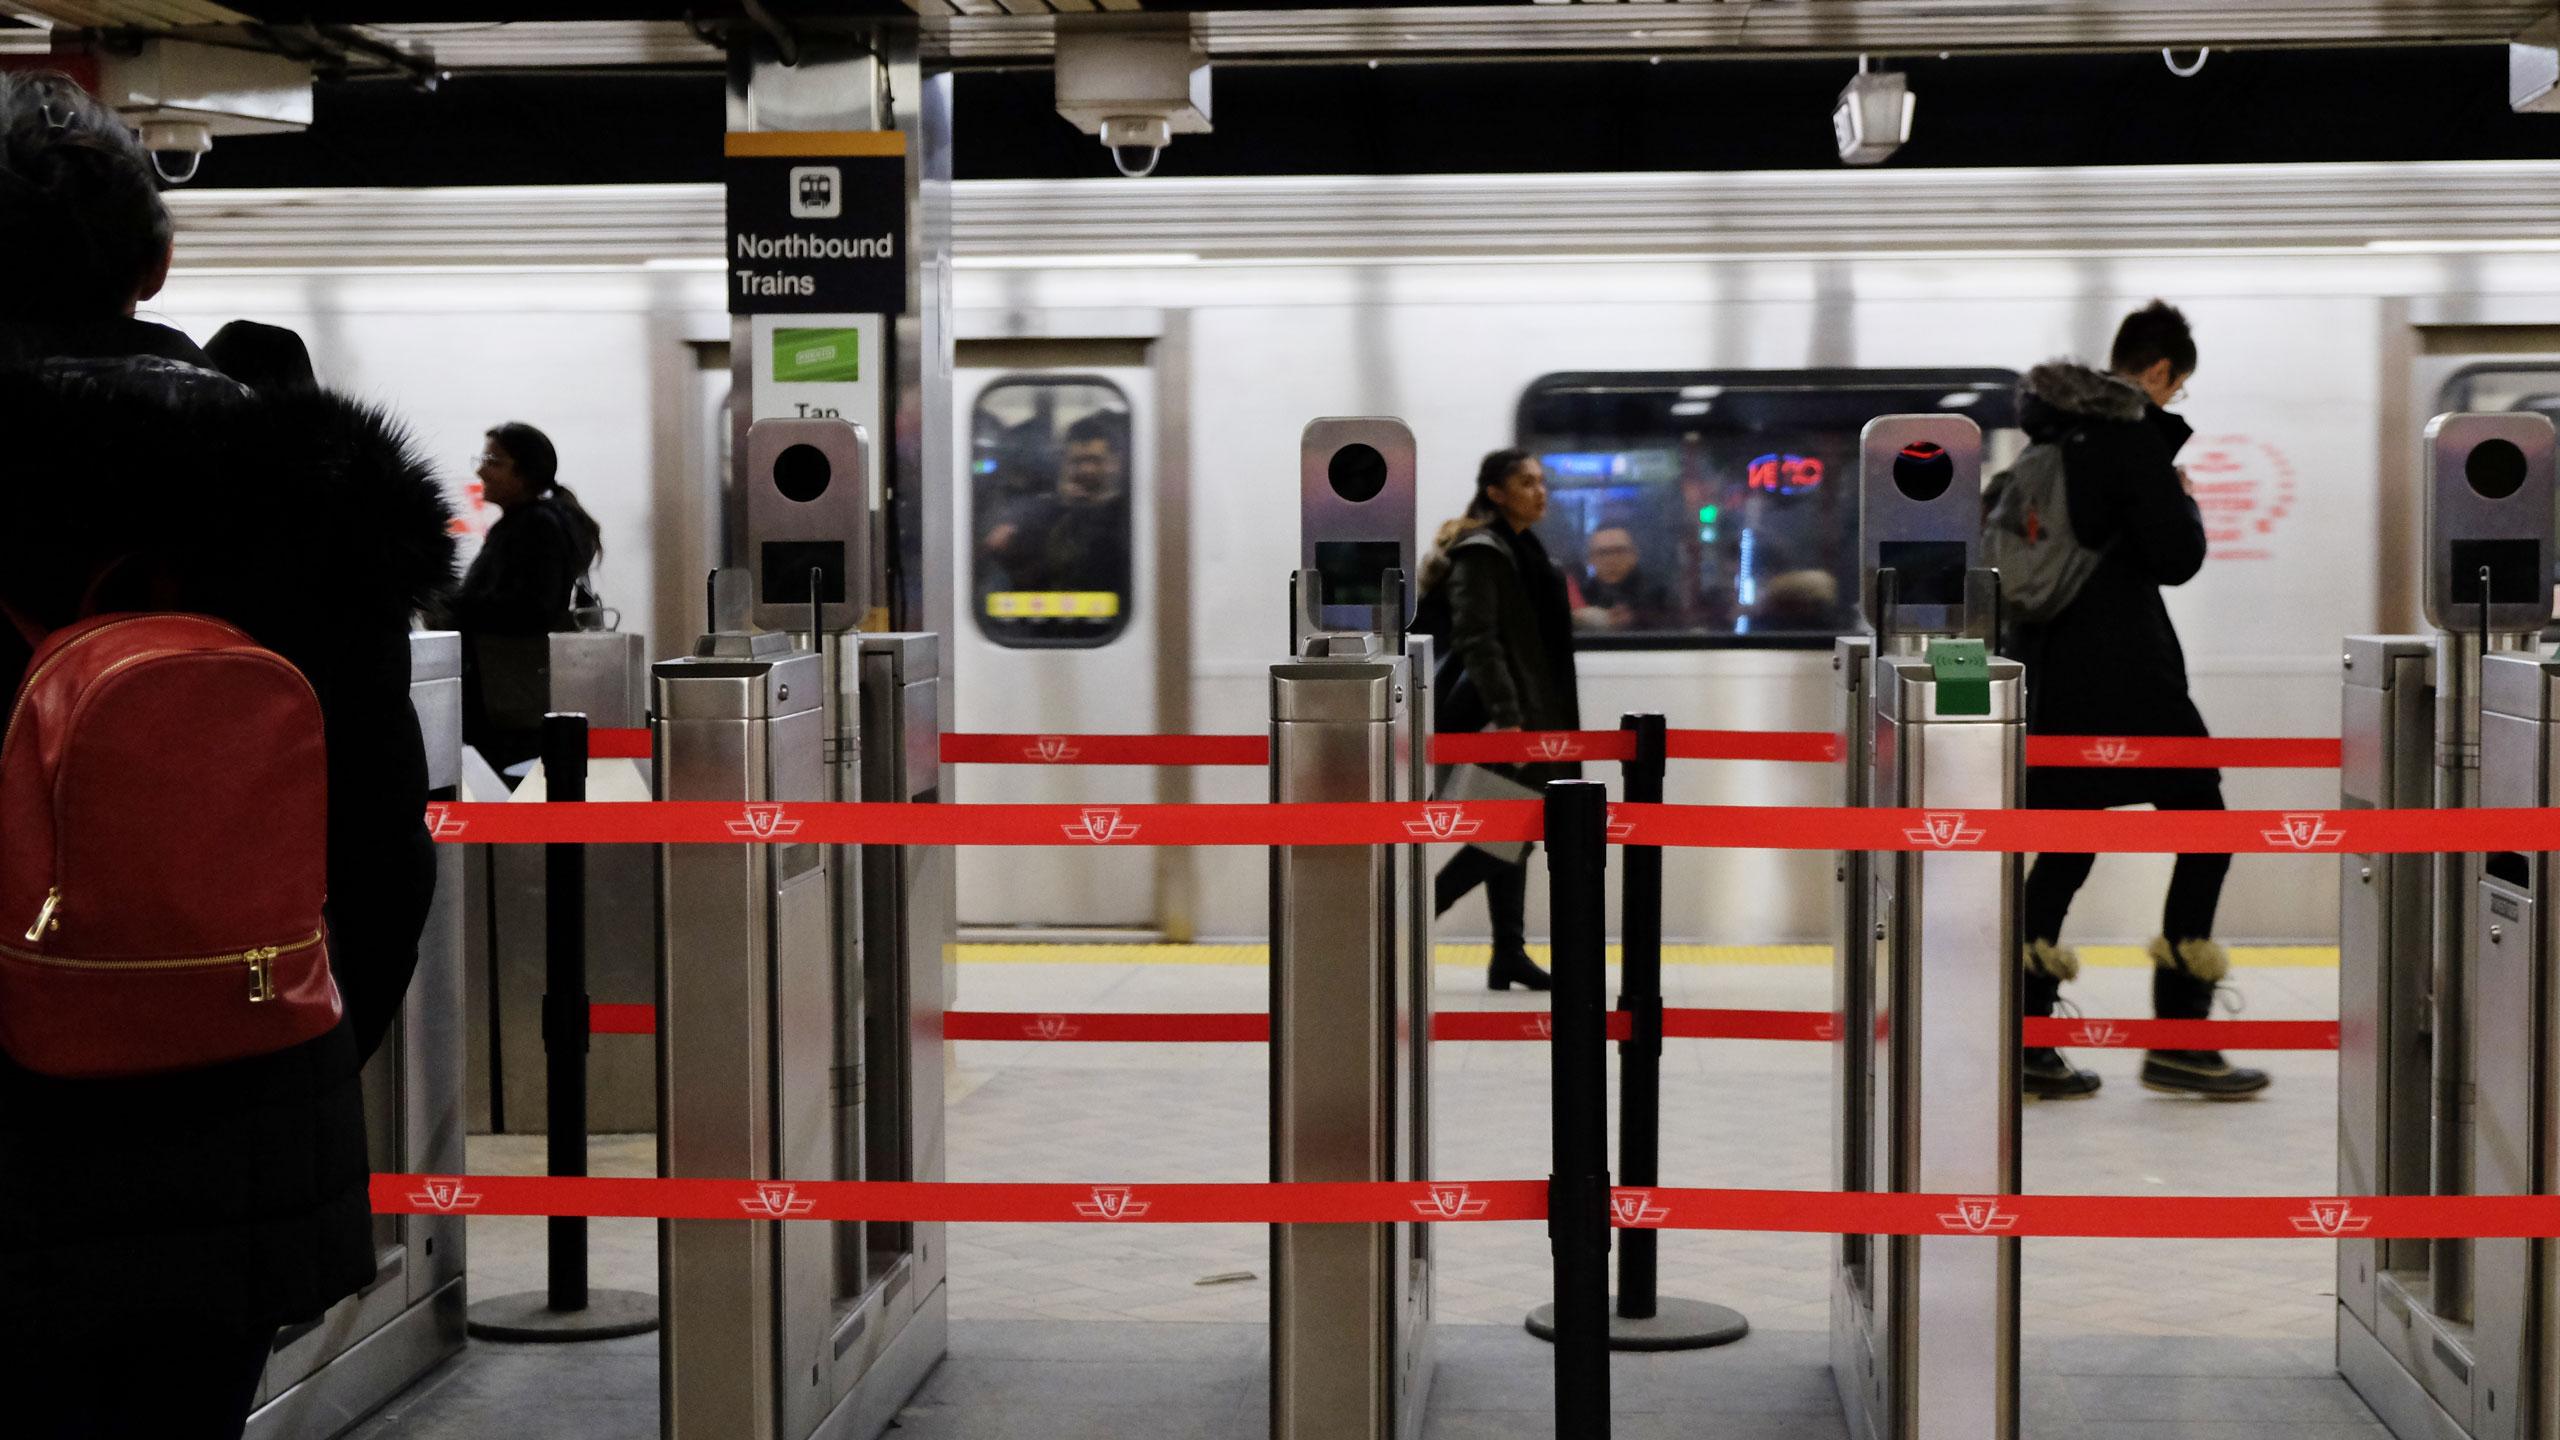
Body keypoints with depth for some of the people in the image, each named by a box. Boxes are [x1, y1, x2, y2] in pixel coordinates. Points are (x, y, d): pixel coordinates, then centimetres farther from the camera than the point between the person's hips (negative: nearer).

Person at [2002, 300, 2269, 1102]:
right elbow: (2177, 557, -14)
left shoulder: (2050, 433, 12)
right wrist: (2186, 503, 4)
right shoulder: (2135, 434, -11)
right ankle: (2177, 1043, -1)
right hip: (2122, 668, -8)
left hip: (2048, 666, 8)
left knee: (2065, 842, 12)